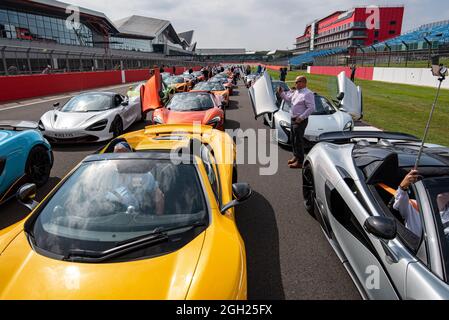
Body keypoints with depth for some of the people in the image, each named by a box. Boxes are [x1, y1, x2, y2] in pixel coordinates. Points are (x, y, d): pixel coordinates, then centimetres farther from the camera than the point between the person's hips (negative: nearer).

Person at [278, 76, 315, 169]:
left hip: (300, 121, -9)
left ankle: (299, 162, 1)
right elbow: (288, 99, 30)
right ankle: (296, 156, 33)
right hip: (293, 119, 9)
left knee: (298, 140, -6)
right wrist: (281, 93, 15)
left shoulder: (308, 94, -15)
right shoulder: (295, 92, 13)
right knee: (293, 140, 17)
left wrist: (301, 117, -23)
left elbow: (311, 108, -20)